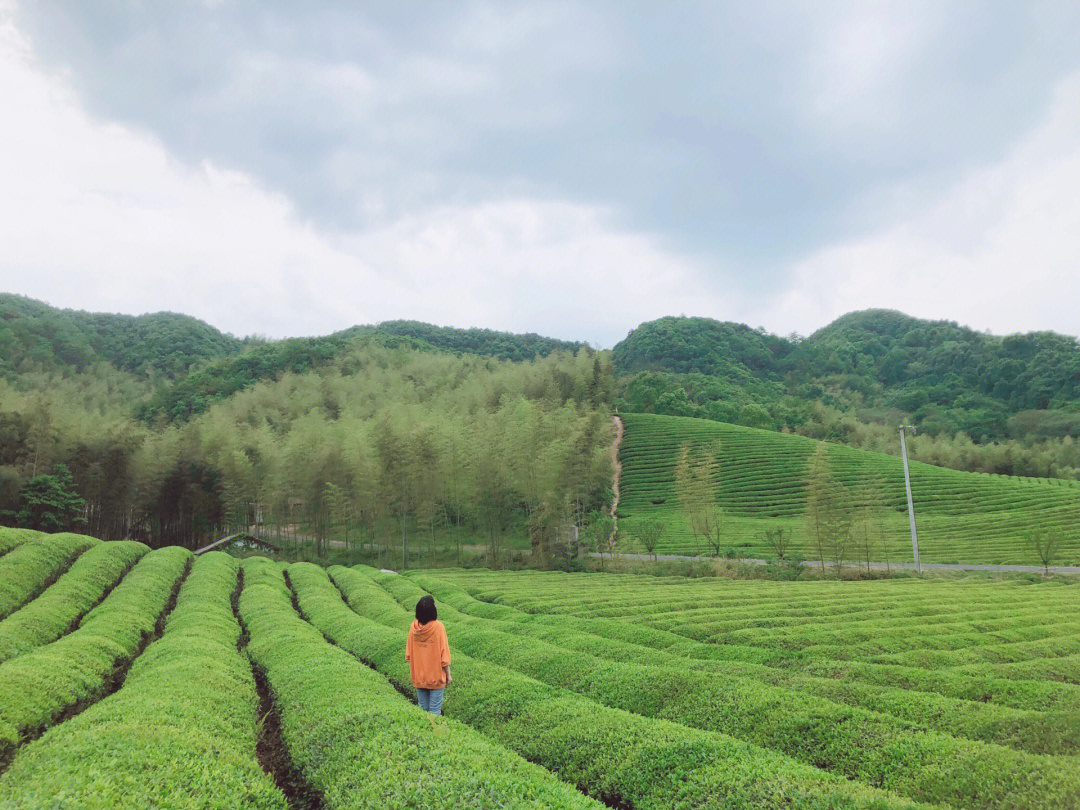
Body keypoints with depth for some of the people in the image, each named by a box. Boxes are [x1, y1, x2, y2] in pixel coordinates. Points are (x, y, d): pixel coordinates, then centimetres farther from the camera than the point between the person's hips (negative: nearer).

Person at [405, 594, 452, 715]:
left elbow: (408, 655, 2)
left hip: (418, 676, 4)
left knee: (422, 709, 17)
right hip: (436, 676, -4)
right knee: (435, 710, 7)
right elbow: (444, 655, -12)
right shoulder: (438, 627, -18)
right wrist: (448, 674, -1)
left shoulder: (414, 626, -6)